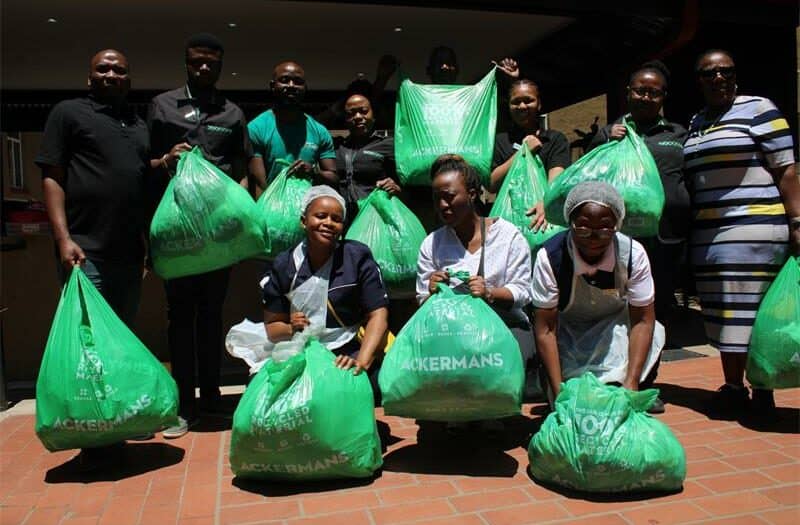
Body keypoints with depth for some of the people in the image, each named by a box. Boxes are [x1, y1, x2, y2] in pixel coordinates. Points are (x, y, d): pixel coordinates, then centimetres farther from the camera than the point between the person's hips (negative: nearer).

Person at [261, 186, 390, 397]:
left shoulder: (357, 257, -3)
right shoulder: (283, 266, 4)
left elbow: (378, 316, -8)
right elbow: (271, 327, 10)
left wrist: (361, 362, -22)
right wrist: (290, 329, -14)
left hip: (348, 353, -1)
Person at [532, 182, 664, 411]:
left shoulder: (633, 254, -21)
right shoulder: (549, 257, -27)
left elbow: (642, 321, -17)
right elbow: (545, 329, -24)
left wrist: (631, 383, -27)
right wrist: (558, 391, -28)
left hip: (615, 325, 3)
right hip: (567, 331, -3)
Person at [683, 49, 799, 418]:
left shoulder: (757, 109, 0)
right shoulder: (695, 123, 18)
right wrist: (693, 231, 15)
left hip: (753, 228, -6)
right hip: (708, 235, 6)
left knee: (751, 310, -6)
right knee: (722, 313, 9)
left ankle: (762, 391, 6)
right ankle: (733, 386, 19)